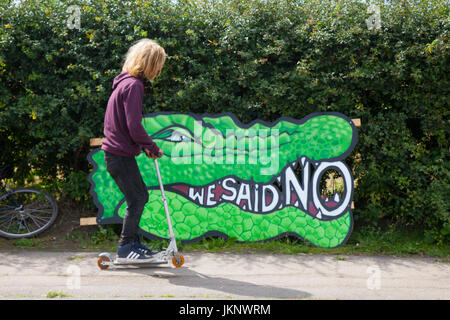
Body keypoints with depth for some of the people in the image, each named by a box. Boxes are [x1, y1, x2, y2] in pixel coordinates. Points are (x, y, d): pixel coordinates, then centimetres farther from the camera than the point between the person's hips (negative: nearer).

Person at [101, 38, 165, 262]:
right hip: (121, 154, -10)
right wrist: (152, 147, -8)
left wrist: (145, 146, 12)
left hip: (117, 152, 10)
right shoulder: (133, 85, -17)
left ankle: (133, 242, 24)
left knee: (140, 196, 16)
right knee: (136, 200, -3)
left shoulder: (126, 82, 15)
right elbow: (134, 126, -22)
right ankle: (125, 248, 7)